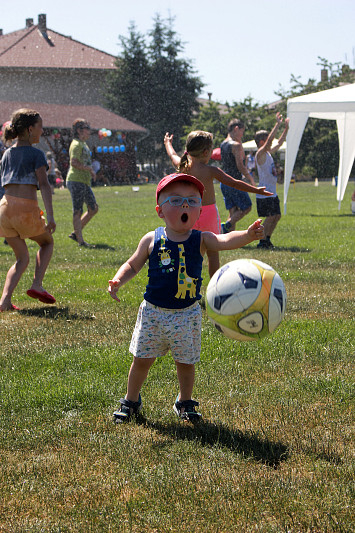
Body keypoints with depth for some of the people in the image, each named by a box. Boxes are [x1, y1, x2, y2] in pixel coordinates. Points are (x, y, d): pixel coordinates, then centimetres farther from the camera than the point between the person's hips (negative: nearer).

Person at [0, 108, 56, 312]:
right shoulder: (36, 154, -3)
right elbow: (44, 184, -14)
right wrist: (50, 216, -19)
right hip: (26, 210, -5)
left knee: (22, 258, 18)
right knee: (47, 242, 25)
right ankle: (37, 285, 8)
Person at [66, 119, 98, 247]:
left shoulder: (83, 144, 19)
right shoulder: (76, 144, -12)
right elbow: (74, 162, -23)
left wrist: (90, 172, 13)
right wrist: (89, 169, -15)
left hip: (85, 181, 10)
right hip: (76, 181, -10)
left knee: (93, 208, 12)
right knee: (77, 211, -6)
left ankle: (75, 233, 17)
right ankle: (80, 240, -4)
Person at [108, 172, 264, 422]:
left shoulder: (201, 240, -7)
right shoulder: (152, 240, -4)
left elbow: (225, 240, -26)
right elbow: (133, 265, 7)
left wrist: (247, 235, -45)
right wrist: (117, 281, -11)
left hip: (187, 315, 0)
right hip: (153, 313, 0)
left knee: (186, 362, 10)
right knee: (142, 359, 9)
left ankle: (185, 402, 33)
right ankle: (131, 401, 30)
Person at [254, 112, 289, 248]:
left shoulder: (268, 153, 15)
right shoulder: (260, 154, -12)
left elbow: (279, 143, 27)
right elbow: (269, 141, -26)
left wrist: (286, 129, 22)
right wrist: (277, 125, -25)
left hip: (272, 193, 9)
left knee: (277, 216, 10)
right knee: (270, 217, -10)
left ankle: (267, 239, 18)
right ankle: (262, 242, -4)